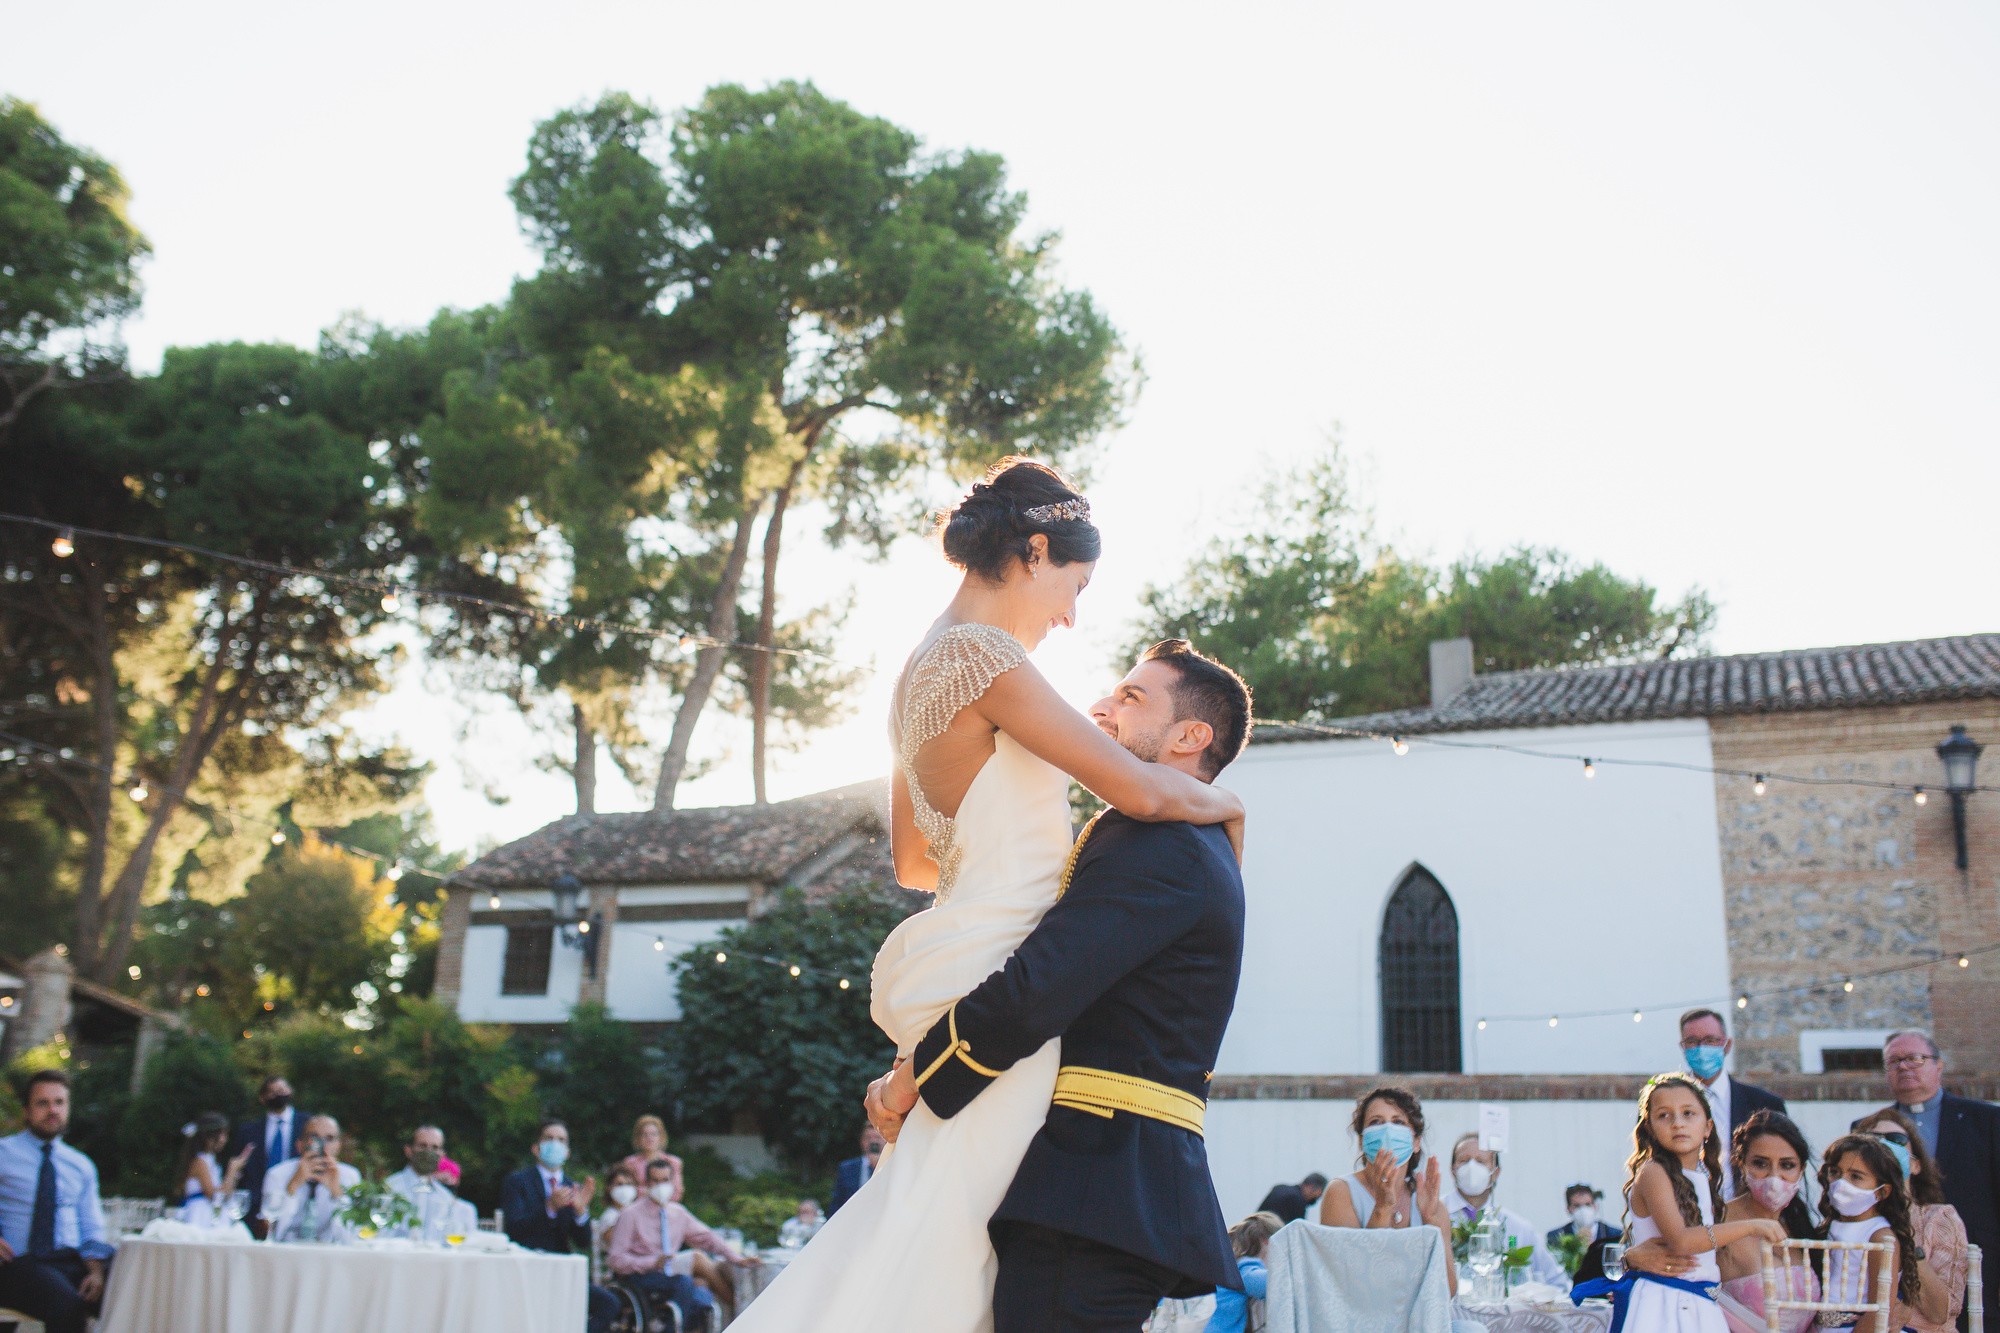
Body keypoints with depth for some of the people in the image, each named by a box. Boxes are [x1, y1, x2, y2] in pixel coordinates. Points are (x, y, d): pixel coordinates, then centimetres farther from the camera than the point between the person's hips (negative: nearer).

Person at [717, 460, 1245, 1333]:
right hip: (994, 975, -10)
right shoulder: (982, 653, -13)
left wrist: (1037, 858, 30)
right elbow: (1140, 789, -15)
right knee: (943, 1226, -5)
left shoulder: (926, 665, 17)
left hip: (953, 956, 10)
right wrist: (1226, 804, 5)